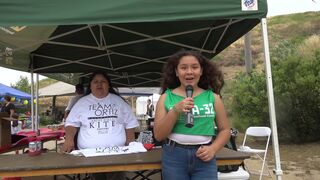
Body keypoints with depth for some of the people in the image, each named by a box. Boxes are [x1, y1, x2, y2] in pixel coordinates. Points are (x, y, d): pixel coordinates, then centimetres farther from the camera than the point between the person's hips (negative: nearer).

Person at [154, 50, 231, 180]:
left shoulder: (212, 97, 2)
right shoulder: (166, 97, 0)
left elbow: (225, 130, 8)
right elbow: (158, 135, -4)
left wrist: (213, 148, -8)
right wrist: (175, 110, -16)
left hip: (204, 158, 0)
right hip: (174, 157, 0)